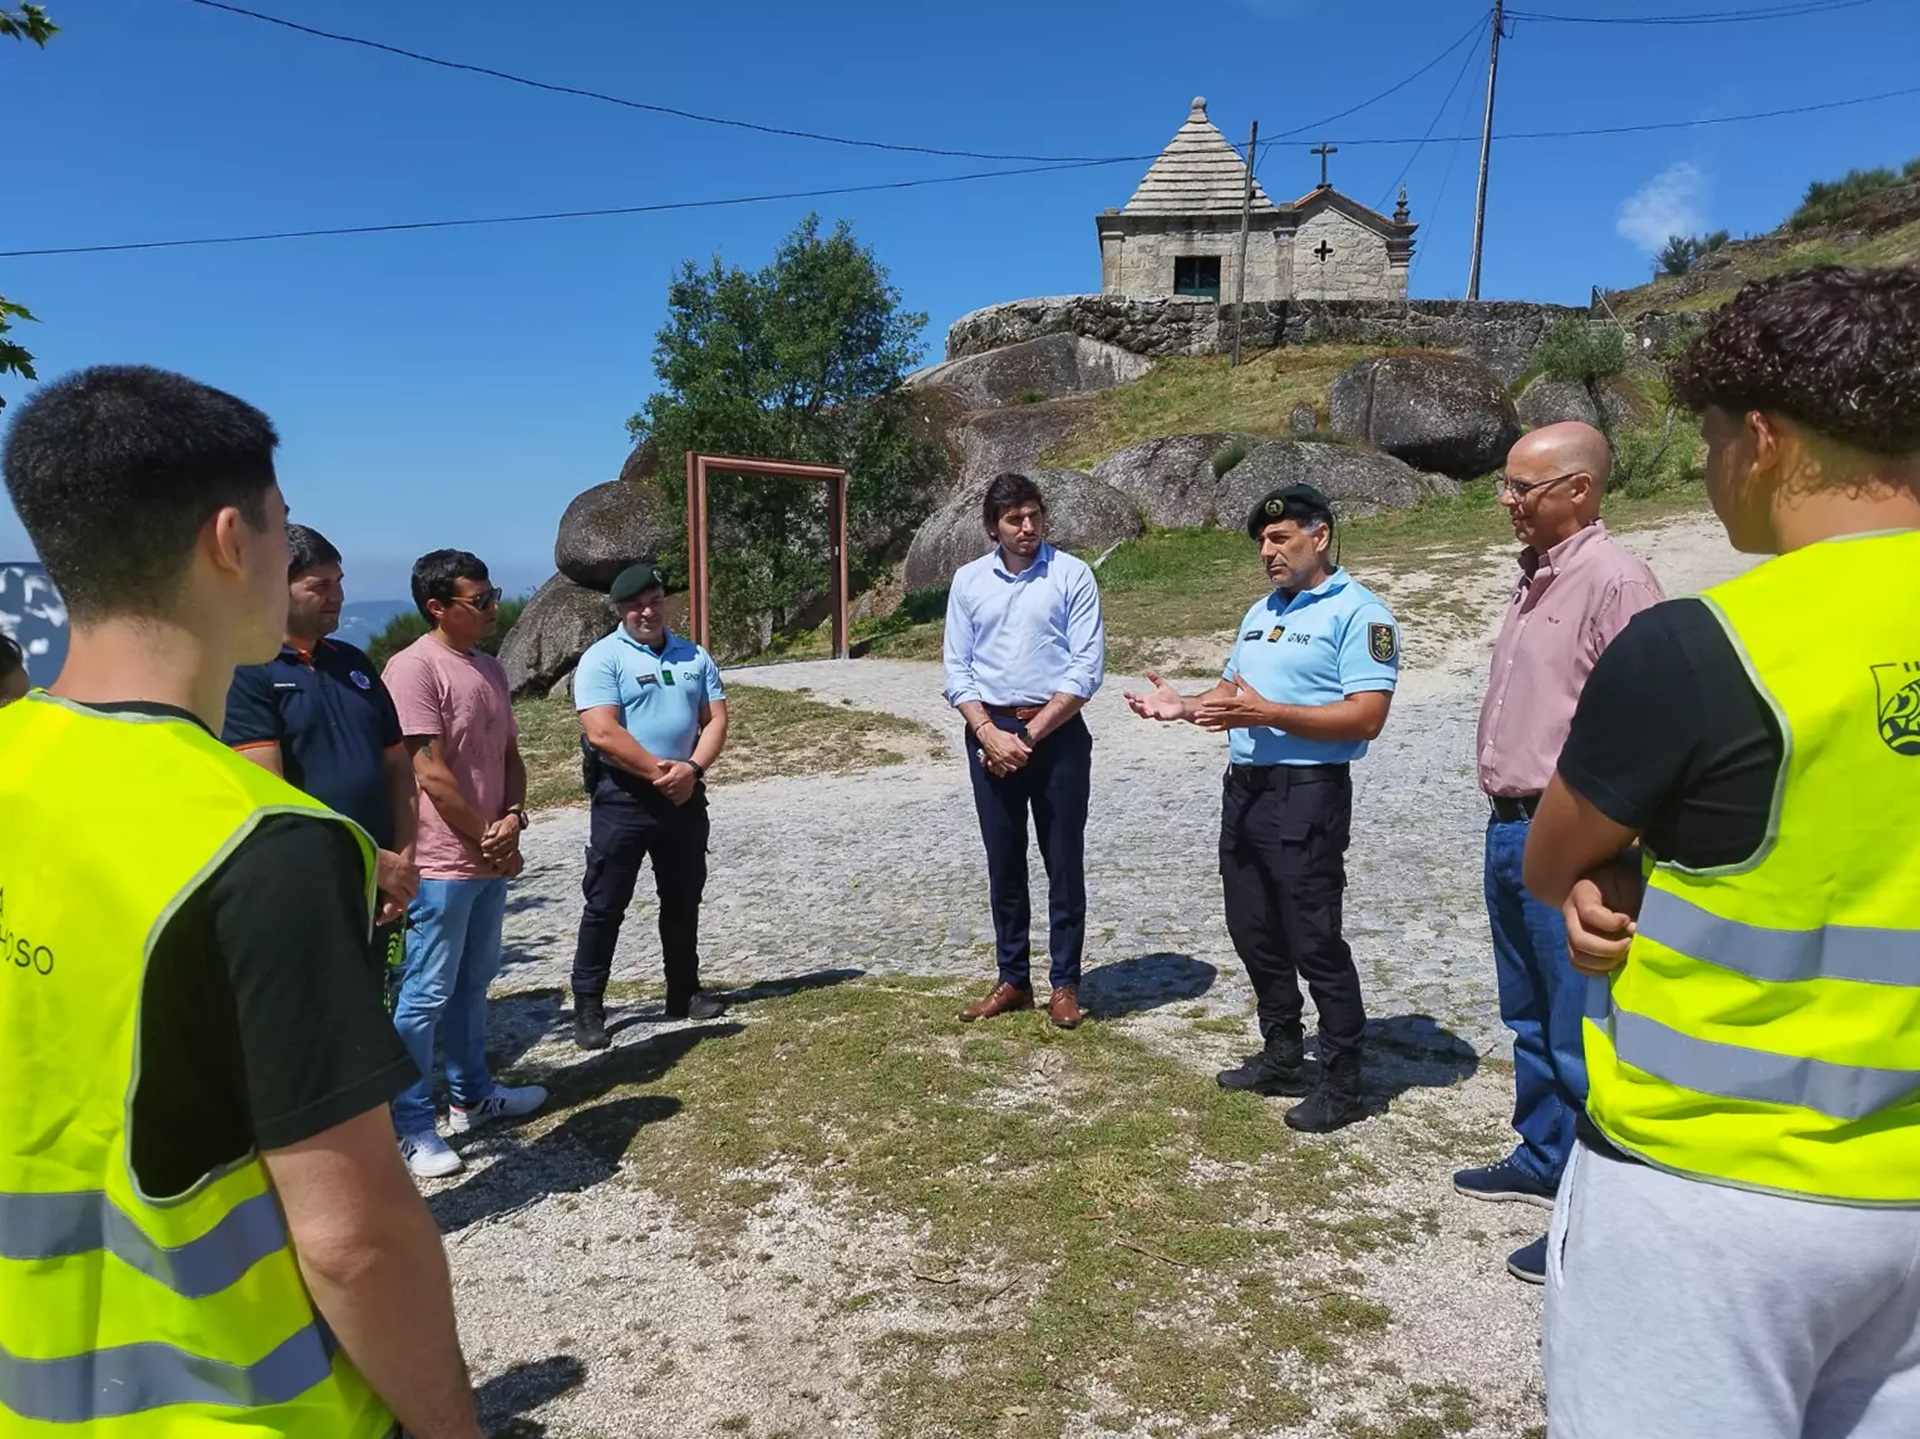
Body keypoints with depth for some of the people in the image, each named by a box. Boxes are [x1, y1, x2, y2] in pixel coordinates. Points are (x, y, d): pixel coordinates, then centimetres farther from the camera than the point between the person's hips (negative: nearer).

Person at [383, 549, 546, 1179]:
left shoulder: (489, 668, 12)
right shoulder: (414, 668, -15)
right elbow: (431, 774, -18)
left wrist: (513, 817, -3)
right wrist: (488, 838, -10)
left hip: (490, 859, 9)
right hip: (442, 862, -9)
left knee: (473, 983, 19)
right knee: (426, 995, 0)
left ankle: (472, 1093, 33)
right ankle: (411, 1125, 11)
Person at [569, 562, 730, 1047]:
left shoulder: (694, 657, 9)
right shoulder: (602, 659, -8)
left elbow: (715, 719, 4)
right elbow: (602, 733, -18)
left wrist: (691, 767, -14)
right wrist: (660, 772, -16)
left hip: (685, 794, 5)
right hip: (623, 796, -5)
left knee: (683, 899, 14)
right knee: (606, 903, 1)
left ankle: (684, 991, 28)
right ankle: (588, 1005, 10)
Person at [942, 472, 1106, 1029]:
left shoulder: (1072, 575, -4)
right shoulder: (968, 580, 5)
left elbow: (1087, 668, -9)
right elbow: (957, 670, 4)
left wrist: (1030, 735, -13)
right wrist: (990, 734, -10)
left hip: (1057, 732, -3)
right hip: (989, 734, 3)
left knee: (1064, 863, 5)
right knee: (1003, 864, 10)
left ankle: (1065, 983, 17)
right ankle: (1012, 979, 23)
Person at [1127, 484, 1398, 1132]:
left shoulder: (1358, 611, -10)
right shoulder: (1261, 612, 17)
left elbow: (1366, 716, -20)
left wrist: (1267, 713, -26)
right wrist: (1184, 705, 1)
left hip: (1308, 793, -9)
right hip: (1243, 787, 9)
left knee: (1314, 940, -2)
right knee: (1254, 931, 15)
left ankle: (1342, 1082, 12)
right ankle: (1282, 1056, 31)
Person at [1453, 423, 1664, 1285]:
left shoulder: (1615, 581, -16)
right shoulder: (1535, 577, 14)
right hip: (1509, 829, 10)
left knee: (1579, 1037, 0)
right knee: (1528, 1021, 20)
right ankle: (1542, 1161, 36)